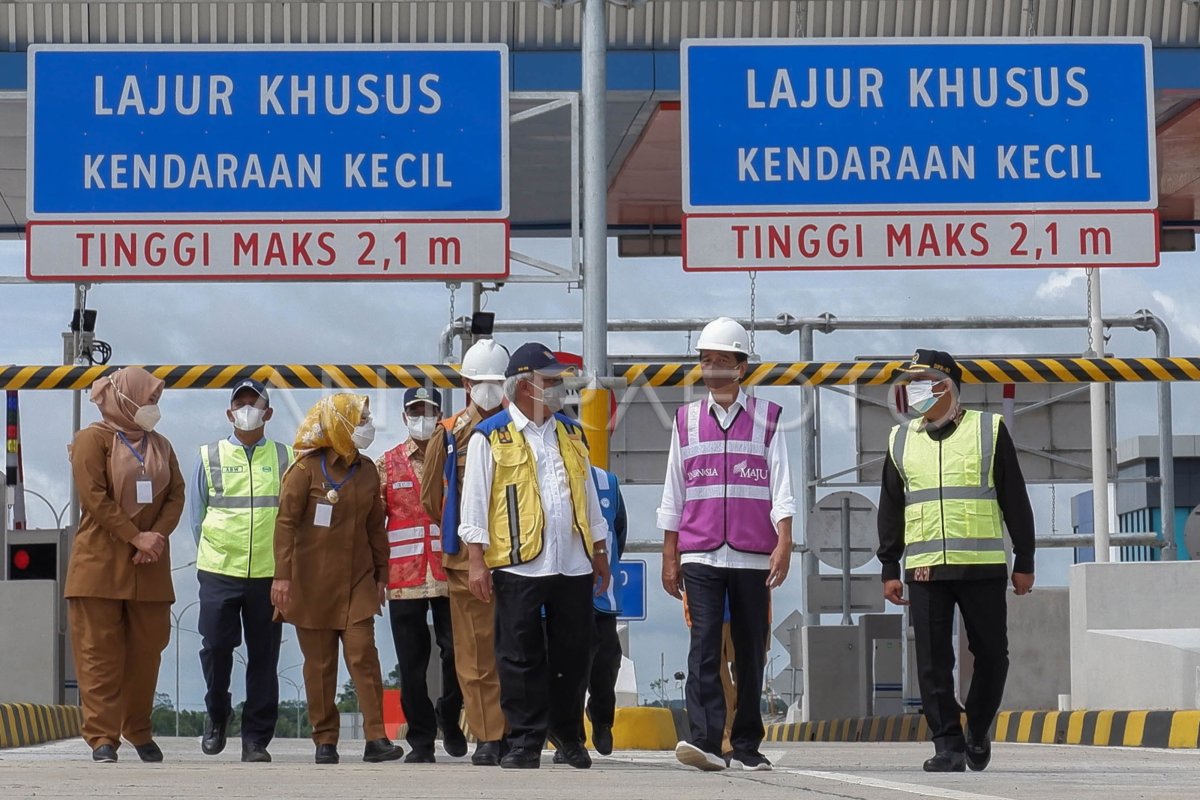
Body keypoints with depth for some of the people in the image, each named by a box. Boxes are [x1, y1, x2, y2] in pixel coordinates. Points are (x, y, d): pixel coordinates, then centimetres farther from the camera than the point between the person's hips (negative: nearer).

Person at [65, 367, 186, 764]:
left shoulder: (160, 445, 16)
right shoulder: (93, 439, -2)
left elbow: (176, 495, 9)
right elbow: (95, 497, -11)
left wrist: (158, 536, -9)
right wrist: (136, 537, -15)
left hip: (150, 567, 5)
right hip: (100, 563, -5)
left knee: (146, 649, 5)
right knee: (100, 651, -5)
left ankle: (139, 731, 16)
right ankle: (102, 737, -4)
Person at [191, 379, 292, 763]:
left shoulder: (284, 458, 8)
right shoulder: (210, 457, 8)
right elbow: (197, 515, 13)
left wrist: (284, 560, 6)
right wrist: (212, 553, 9)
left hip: (269, 573, 0)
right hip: (218, 572, 0)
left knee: (264, 656, 1)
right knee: (216, 646, -6)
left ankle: (256, 738, 7)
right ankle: (217, 713, 20)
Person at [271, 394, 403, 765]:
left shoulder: (366, 470, 8)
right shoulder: (307, 469, -6)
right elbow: (286, 522, -9)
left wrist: (381, 573, 13)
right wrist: (283, 574, -16)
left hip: (357, 581, 3)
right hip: (313, 581, -3)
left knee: (364, 655, -7)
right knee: (319, 664, 2)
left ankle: (376, 739, -9)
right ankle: (325, 740, 9)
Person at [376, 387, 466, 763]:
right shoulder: (387, 465, 9)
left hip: (450, 574, -1)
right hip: (404, 577, 1)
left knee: (458, 651, -5)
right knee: (412, 663, 2)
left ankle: (449, 715, 22)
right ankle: (421, 739, 11)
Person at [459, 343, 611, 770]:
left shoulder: (570, 434, 16)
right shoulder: (491, 437, 0)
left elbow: (588, 497, 21)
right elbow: (475, 501, -2)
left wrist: (599, 554, 18)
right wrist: (477, 560, -9)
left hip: (574, 566, 5)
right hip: (519, 565, -4)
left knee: (573, 655, 7)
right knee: (521, 658, -2)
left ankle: (569, 737, 19)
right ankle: (525, 742, 4)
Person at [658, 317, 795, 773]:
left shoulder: (766, 418, 7)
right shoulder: (686, 421, 11)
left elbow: (781, 487, 2)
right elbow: (673, 494, 13)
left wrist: (783, 544, -8)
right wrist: (669, 557, 10)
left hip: (753, 555, 0)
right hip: (700, 555, 0)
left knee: (751, 650, 4)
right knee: (704, 646, -13)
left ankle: (747, 748, 11)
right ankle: (703, 740, -20)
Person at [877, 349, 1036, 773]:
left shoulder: (989, 430, 4)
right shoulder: (901, 440, 12)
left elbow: (1015, 500, 5)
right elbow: (890, 509, 15)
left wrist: (1024, 560, 3)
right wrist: (890, 568, 10)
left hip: (982, 567, -2)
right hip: (925, 568, 2)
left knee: (991, 655, 4)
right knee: (933, 662, -4)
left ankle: (977, 733, 23)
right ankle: (948, 745, 0)